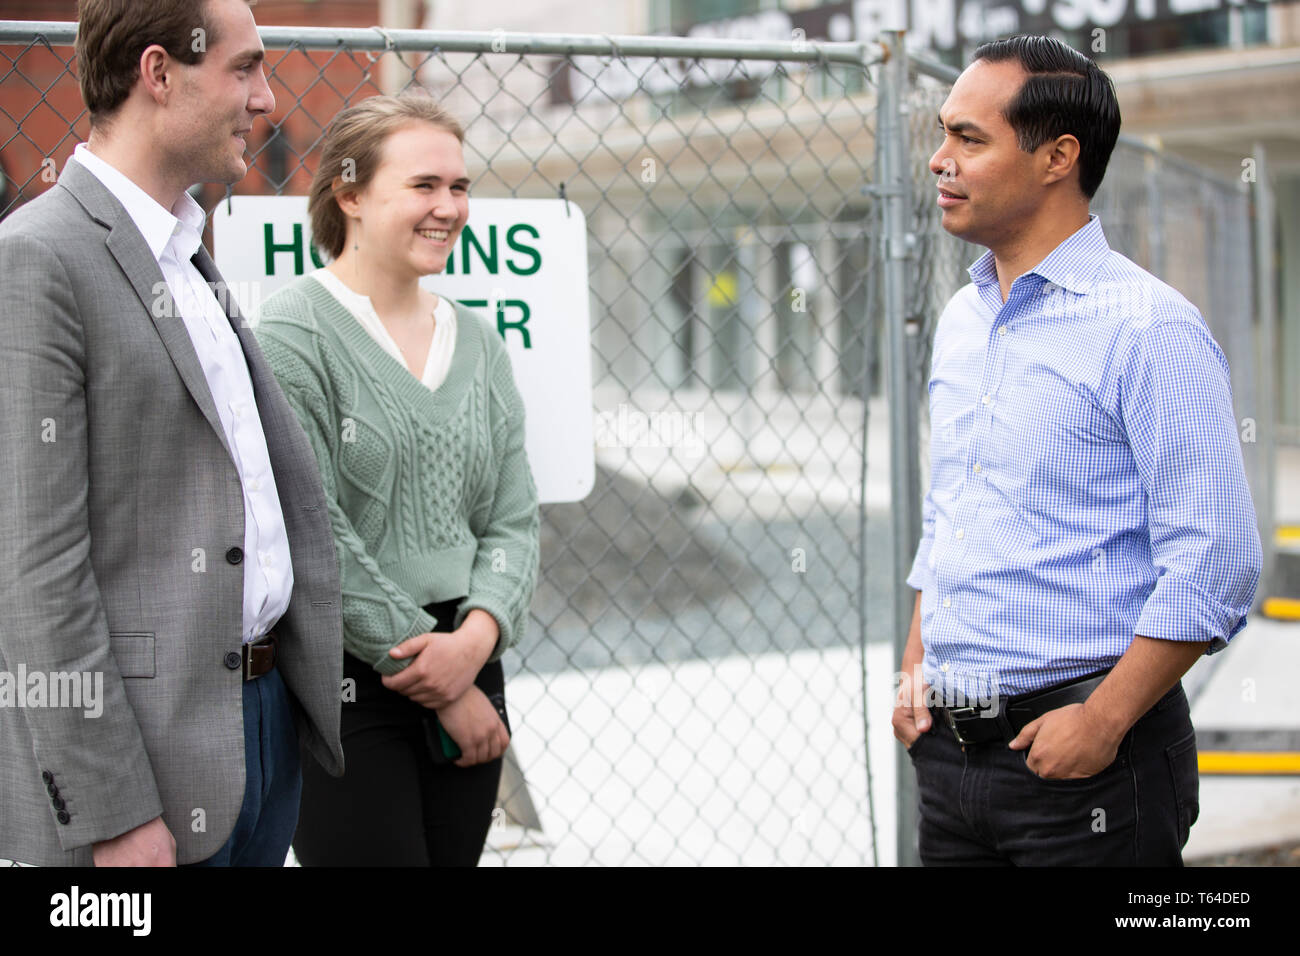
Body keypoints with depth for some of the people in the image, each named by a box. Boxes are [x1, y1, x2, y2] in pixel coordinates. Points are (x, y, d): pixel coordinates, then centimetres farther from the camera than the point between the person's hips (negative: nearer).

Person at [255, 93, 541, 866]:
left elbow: (515, 518, 8)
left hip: (466, 668, 6)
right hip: (342, 685, -5)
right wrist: (430, 674, -12)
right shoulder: (294, 332, -8)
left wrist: (477, 635, -11)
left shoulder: (477, 340, 11)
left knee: (455, 854, 10)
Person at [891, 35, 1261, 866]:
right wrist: (916, 669, 10)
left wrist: (1103, 721, -18)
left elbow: (1216, 564, -16)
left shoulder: (1149, 328, -12)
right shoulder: (961, 321, 12)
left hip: (1086, 764, -7)